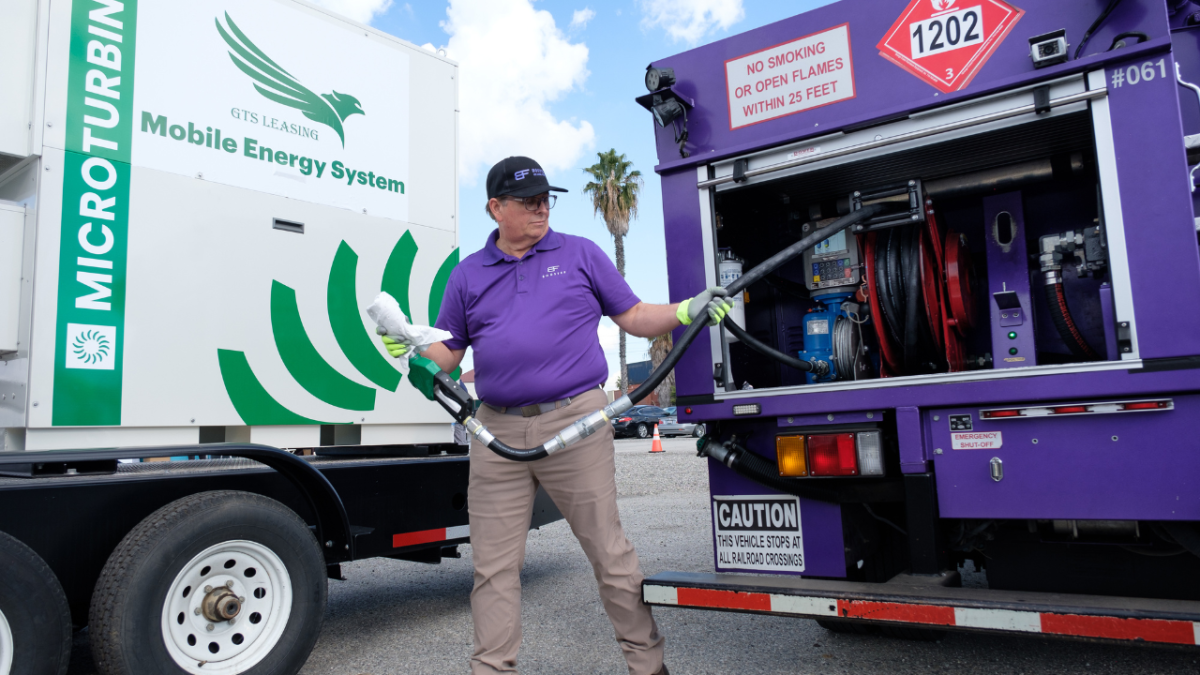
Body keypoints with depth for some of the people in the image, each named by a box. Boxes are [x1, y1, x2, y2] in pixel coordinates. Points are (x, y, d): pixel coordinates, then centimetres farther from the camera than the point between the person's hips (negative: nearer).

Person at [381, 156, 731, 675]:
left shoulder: (581, 254, 10)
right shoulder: (468, 275, 14)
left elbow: (634, 318, 10)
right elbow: (447, 352, 17)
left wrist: (687, 311, -4)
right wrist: (408, 350, -2)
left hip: (574, 423, -2)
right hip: (496, 432, 3)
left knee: (609, 552, 4)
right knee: (493, 567, 8)